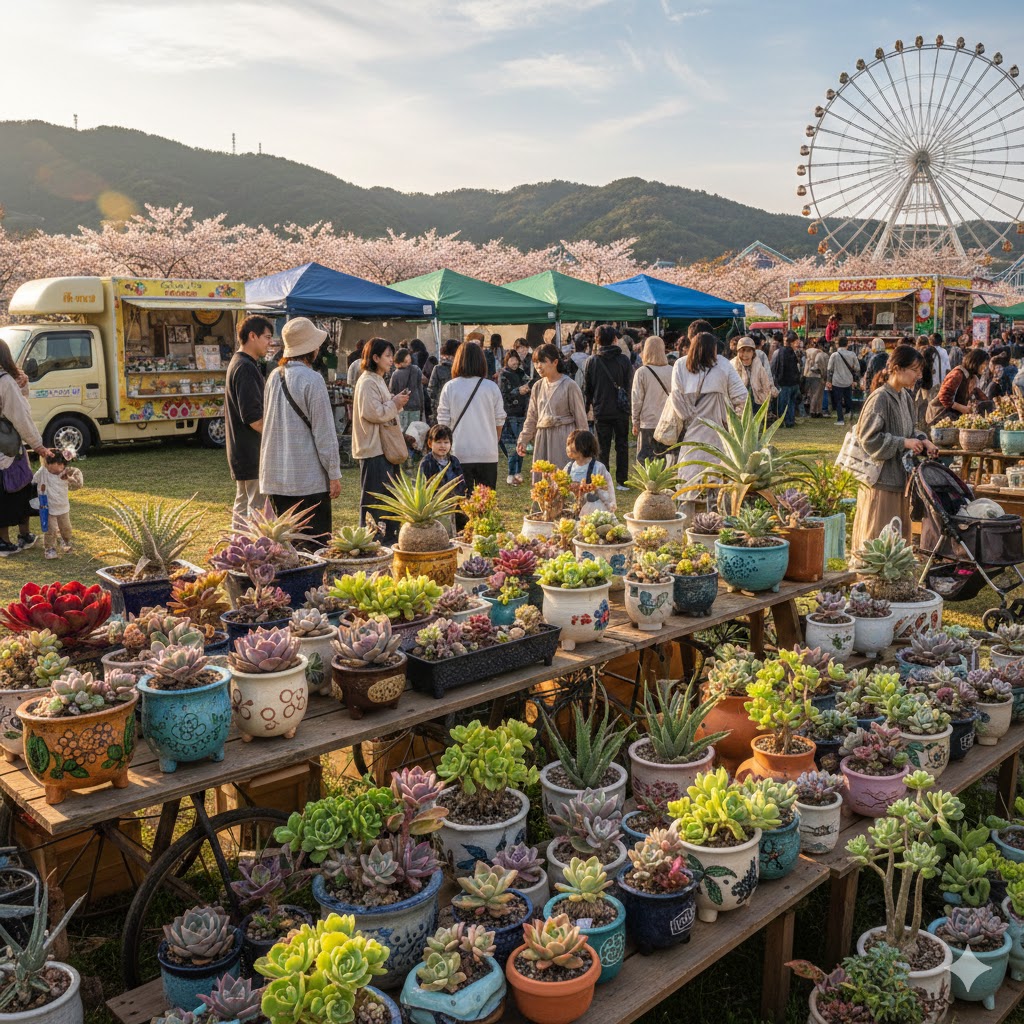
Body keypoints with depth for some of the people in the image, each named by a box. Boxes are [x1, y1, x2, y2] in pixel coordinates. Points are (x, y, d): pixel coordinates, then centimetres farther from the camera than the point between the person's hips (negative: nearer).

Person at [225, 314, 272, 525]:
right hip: (254, 454, -11)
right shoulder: (246, 368, -17)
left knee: (242, 508, 16)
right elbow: (254, 418, -22)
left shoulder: (237, 363, 16)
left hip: (241, 453, 11)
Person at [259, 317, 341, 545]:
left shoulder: (274, 377, 7)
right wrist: (334, 474, -8)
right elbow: (324, 432, -14)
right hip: (309, 479, -7)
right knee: (316, 544, 1)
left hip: (276, 477, 7)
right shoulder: (312, 380, -13)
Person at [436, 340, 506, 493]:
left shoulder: (449, 387, -3)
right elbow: (499, 421, 4)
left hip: (459, 454, -1)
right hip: (488, 454, 1)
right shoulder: (491, 387, -1)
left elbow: (443, 422, 1)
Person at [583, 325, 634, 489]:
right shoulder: (624, 360, -5)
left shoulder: (591, 361, -5)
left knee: (603, 448, 7)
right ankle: (622, 481, 11)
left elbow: (587, 388, 2)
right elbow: (629, 386, -1)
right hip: (621, 411, 0)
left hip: (601, 411, 0)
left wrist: (589, 404, 16)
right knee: (622, 446, 10)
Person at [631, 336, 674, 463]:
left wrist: (635, 422, 5)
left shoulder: (641, 372, -8)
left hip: (647, 422, -3)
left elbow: (636, 400, -5)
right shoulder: (671, 371, -1)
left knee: (645, 459, 3)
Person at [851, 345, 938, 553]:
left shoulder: (905, 396, 9)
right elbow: (869, 437, -21)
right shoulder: (880, 398, -17)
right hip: (881, 478, -9)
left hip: (900, 476, 9)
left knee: (899, 533, 15)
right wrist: (904, 443, -18)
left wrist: (922, 440, 1)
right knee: (876, 536, -2)